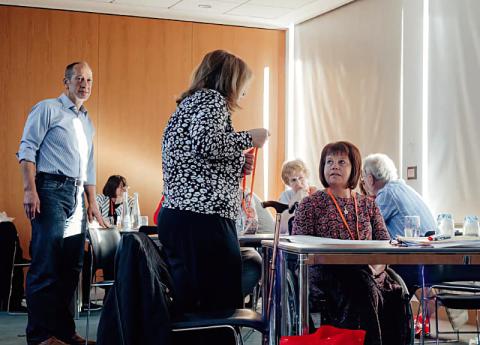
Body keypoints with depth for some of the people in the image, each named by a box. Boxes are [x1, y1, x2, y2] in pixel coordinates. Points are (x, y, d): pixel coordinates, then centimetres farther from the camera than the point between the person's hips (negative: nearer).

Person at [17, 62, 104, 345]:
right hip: (51, 189, -8)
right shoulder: (48, 109, 1)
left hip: (77, 195, 8)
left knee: (72, 266, 8)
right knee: (46, 265, -10)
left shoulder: (87, 122, 23)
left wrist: (92, 201, 21)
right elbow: (27, 149, -7)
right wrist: (30, 190, -16)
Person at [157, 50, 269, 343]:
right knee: (223, 308, -9)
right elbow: (206, 143, -20)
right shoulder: (212, 99, -2)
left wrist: (236, 164, 18)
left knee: (188, 307, 10)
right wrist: (249, 138, -6)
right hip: (203, 219, -10)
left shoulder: (190, 102, 26)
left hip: (177, 217, 10)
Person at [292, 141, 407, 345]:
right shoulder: (310, 204, 9)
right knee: (362, 290, -35)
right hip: (327, 276, -3)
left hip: (368, 276, 4)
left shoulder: (368, 205, 20)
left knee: (395, 294, -28)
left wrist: (378, 266, -9)